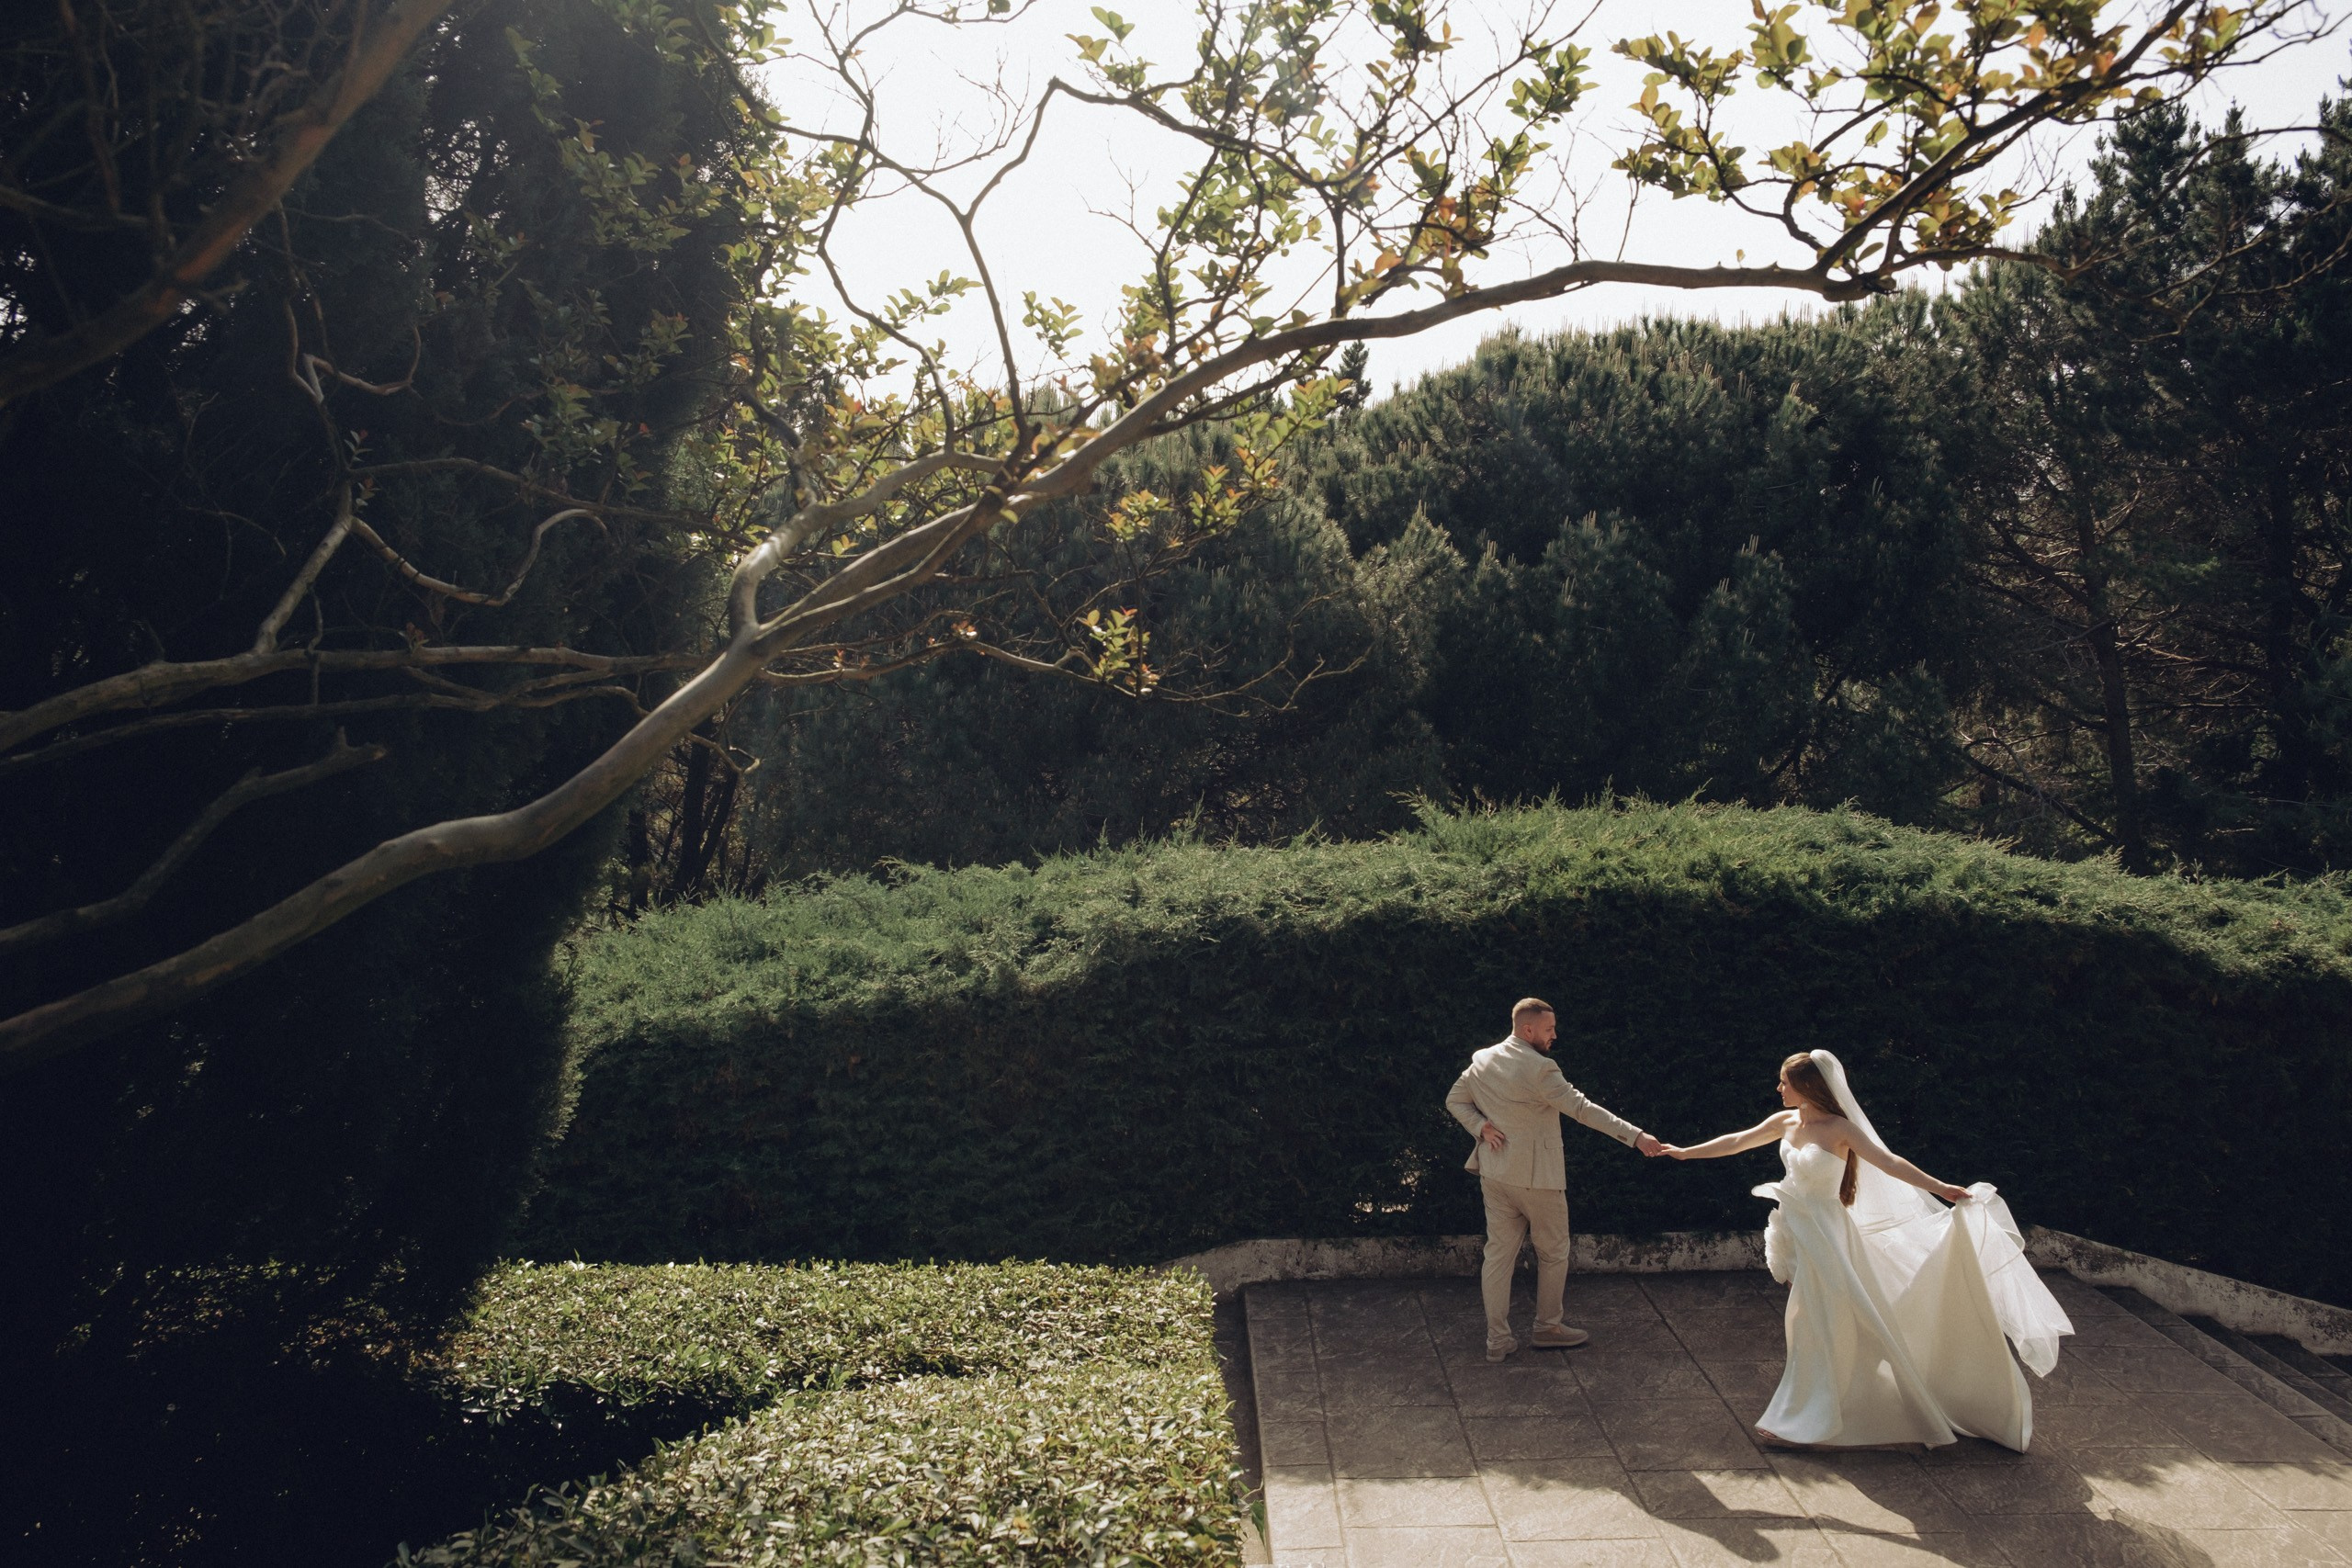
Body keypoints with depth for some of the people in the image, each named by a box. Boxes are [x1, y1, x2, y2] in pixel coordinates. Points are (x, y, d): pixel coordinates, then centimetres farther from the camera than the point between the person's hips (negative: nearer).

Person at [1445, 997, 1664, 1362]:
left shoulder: (1482, 1061, 4)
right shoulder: (1539, 1068, -20)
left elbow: (1454, 1100, 11)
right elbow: (1581, 1108, -24)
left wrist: (1480, 1127, -2)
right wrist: (1635, 1136, -25)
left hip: (1495, 1174, 7)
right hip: (1536, 1175, -6)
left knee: (1499, 1252, 9)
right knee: (1553, 1253, 13)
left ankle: (1498, 1339, 10)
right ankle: (1547, 1328, 22)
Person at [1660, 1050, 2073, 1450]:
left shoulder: (1839, 1128, -16)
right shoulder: (1786, 1123, 1)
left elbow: (1888, 1162, -20)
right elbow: (1736, 1141, 10)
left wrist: (1941, 1188, -29)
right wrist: (1683, 1152, 13)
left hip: (1825, 1233, -6)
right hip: (1796, 1231, 6)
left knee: (1817, 1324, 0)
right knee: (1807, 1322, 16)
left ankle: (1806, 1422, 9)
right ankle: (1804, 1416, 30)